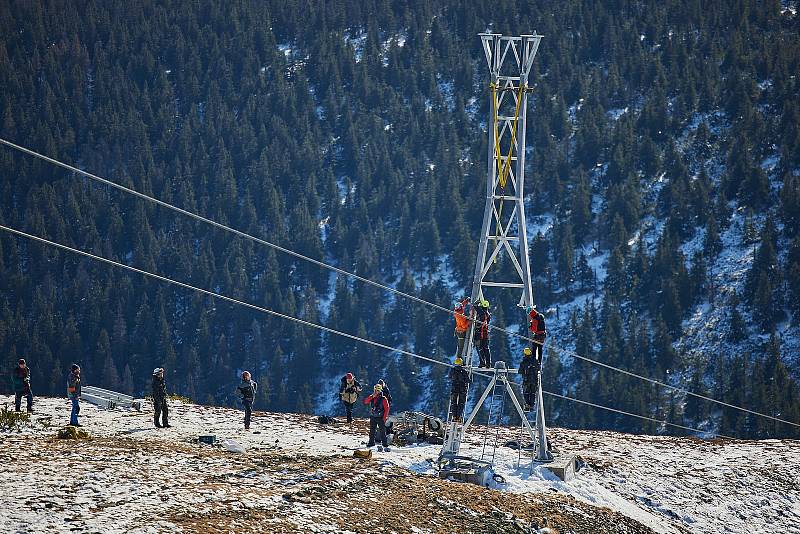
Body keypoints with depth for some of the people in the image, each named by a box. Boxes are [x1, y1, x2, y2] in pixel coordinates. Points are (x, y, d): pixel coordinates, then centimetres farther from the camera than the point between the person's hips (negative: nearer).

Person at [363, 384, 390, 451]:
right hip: (373, 417, 5)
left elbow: (387, 409, -9)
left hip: (380, 418, -5)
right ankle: (371, 442, 23)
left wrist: (384, 417, -14)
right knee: (372, 431, 12)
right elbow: (365, 402, -5)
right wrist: (372, 396, -14)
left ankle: (384, 444, -1)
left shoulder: (383, 399, -9)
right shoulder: (372, 398, 7)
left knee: (382, 431, -4)